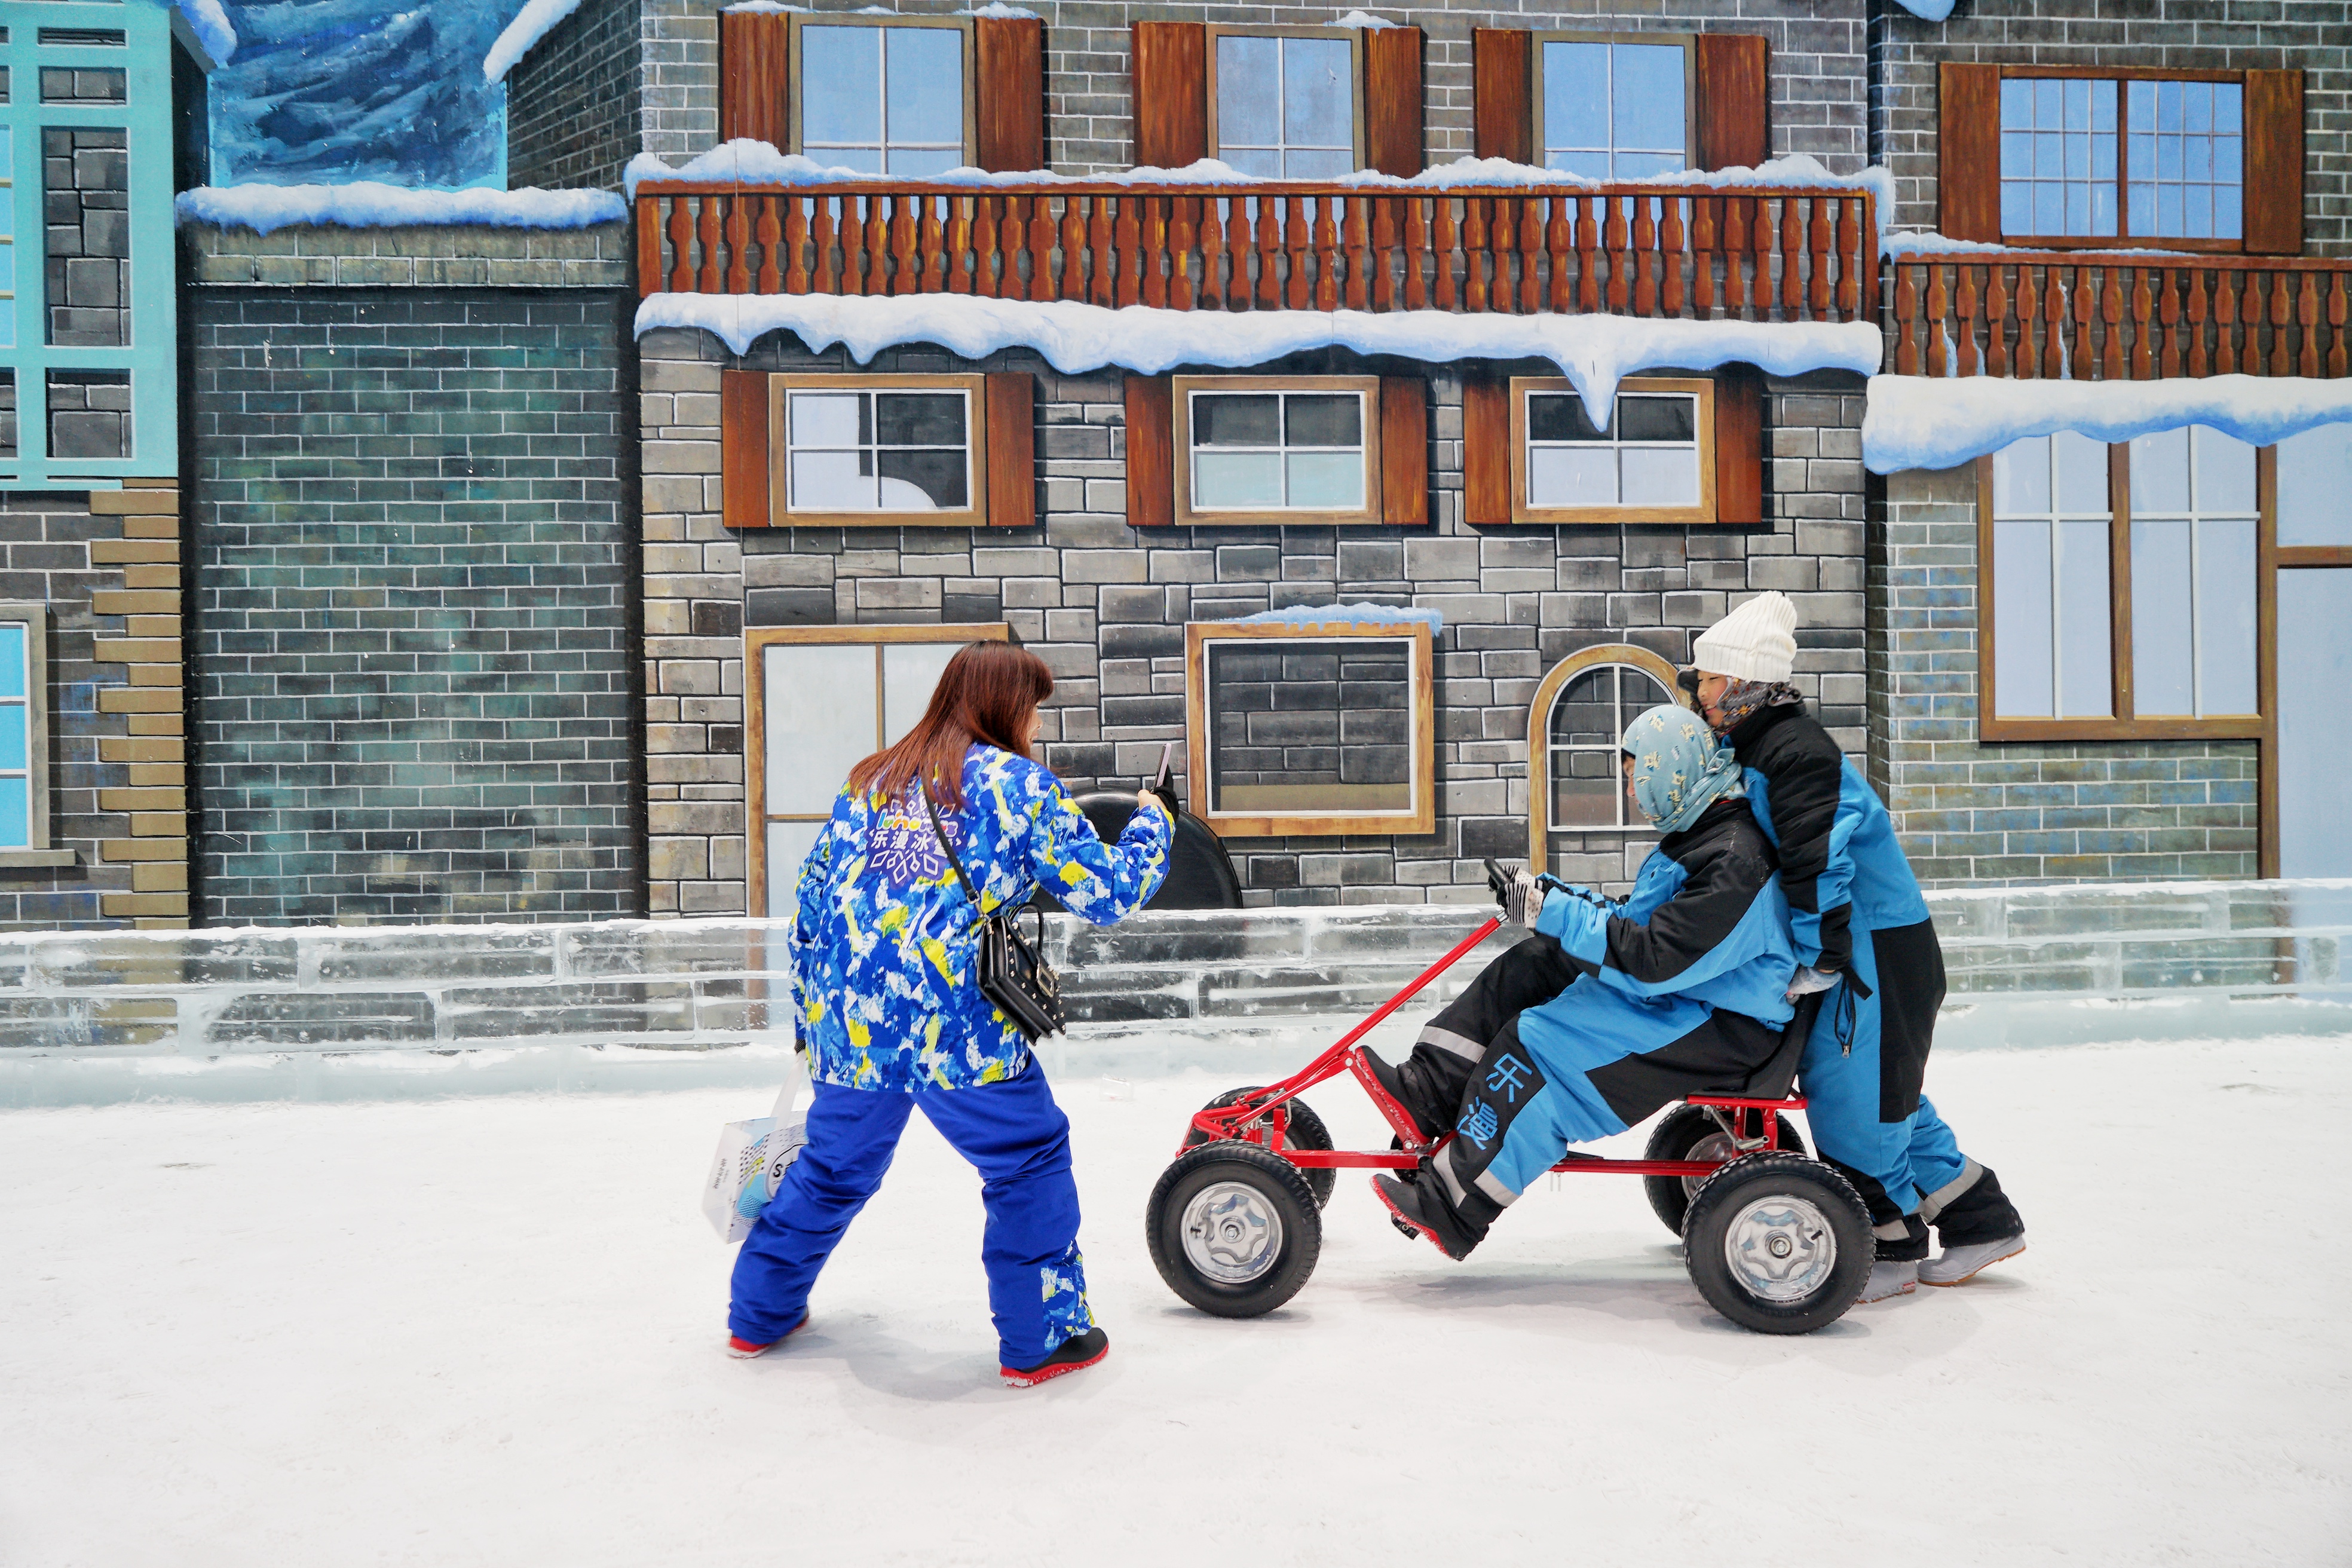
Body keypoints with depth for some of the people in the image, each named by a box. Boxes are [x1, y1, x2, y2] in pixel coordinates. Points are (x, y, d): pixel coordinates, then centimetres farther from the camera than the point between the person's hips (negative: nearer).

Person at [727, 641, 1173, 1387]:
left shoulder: (870, 780, 17)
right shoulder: (1020, 784, 1)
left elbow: (813, 894, 20)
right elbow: (1109, 894, 1)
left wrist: (810, 1010, 29)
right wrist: (1151, 824, 20)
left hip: (847, 1018, 6)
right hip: (954, 1023, -6)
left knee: (833, 1166, 24)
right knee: (1030, 1159, 10)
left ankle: (758, 1315, 37)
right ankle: (1041, 1338, 15)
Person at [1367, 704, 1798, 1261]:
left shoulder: (1735, 861, -24)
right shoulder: (1698, 835, 11)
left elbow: (1655, 959, -30)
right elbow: (1638, 922, 18)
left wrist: (1556, 912, -25)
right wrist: (1563, 899, 5)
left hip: (1725, 1027, -11)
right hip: (1679, 993, 11)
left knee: (1540, 1043, -21)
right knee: (1532, 966, 3)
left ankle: (1451, 1207, -16)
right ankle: (1428, 1094, 0)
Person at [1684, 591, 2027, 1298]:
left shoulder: (1795, 753, -20)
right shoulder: (1756, 749, 12)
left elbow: (1818, 861, -27)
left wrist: (1818, 957, -26)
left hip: (1878, 948, -10)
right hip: (1857, 943, 10)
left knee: (1847, 1091, -5)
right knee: (1879, 1089, 16)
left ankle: (1887, 1250, 8)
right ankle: (1981, 1220, 26)